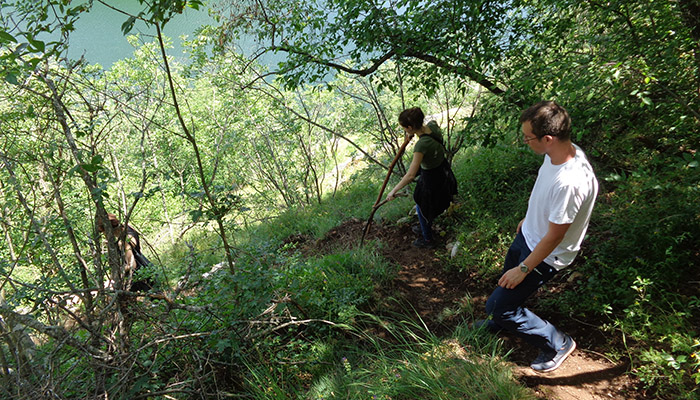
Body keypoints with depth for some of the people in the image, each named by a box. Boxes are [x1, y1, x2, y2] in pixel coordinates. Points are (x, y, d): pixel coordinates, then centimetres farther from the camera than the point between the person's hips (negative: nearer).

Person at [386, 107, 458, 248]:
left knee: (422, 209, 18)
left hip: (431, 178, -8)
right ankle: (426, 227, 62)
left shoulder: (422, 144, -38)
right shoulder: (433, 124, -17)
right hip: (443, 171, 8)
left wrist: (393, 191, -27)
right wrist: (413, 133, 2)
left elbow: (411, 175, -37)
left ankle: (427, 240, 40)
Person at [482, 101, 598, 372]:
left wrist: (523, 269, -16)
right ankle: (501, 323, 58)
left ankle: (557, 343, 25)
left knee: (499, 305, 2)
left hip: (544, 255, -8)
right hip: (528, 235, 8)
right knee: (506, 285, 28)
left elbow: (554, 237, -28)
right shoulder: (558, 153, -11)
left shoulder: (571, 182, -39)